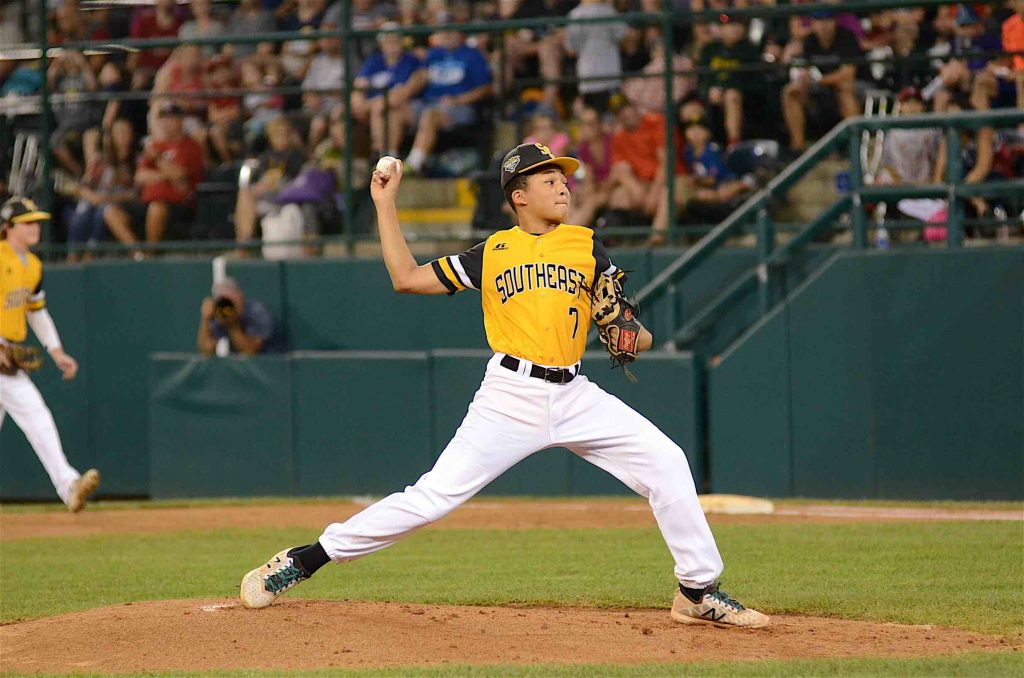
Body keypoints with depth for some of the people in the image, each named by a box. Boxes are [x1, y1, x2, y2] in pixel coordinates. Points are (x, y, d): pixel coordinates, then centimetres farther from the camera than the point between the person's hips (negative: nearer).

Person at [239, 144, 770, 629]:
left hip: (575, 396, 3)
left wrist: (635, 336, -13)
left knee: (665, 463, -9)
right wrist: (386, 205, 7)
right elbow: (407, 278, 7)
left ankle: (698, 593, 1)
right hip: (511, 397, -3)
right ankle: (305, 560, -7)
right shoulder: (492, 253, 7)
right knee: (436, 494, -12)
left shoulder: (586, 246, 11)